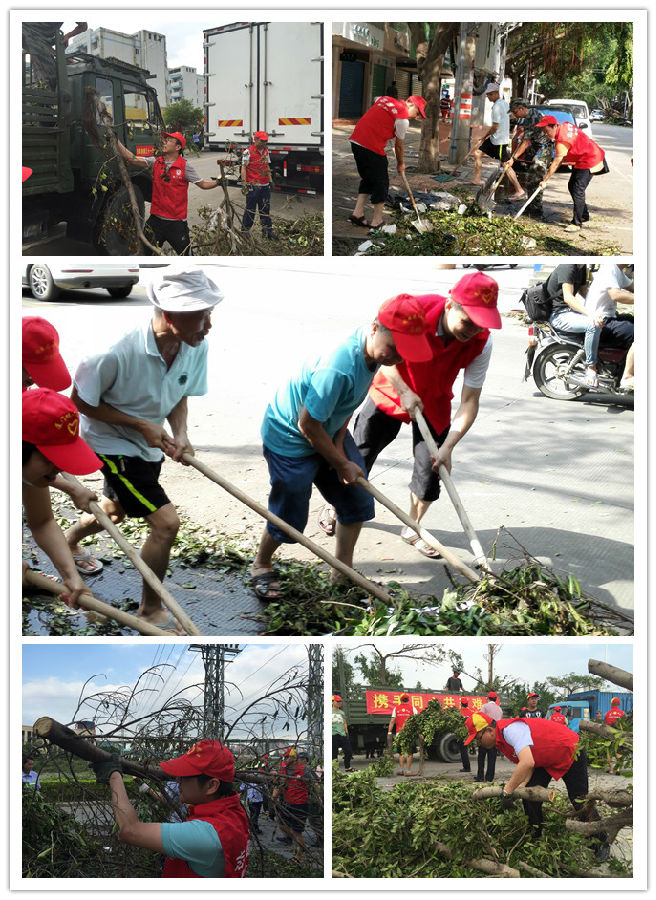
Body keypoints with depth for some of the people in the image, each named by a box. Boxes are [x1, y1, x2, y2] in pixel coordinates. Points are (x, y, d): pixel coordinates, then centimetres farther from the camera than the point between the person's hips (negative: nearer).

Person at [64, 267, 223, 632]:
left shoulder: (197, 346, -19)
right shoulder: (119, 352, -36)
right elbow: (81, 400, -20)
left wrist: (180, 435, -18)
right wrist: (142, 425, -25)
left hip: (149, 444, 7)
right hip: (112, 442, -7)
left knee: (115, 512, 28)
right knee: (166, 522, -14)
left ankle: (69, 540, 61)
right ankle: (151, 610, 7)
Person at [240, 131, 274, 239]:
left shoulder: (266, 151, 14)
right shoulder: (248, 152, -7)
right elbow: (243, 168, -8)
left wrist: (270, 180, 20)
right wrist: (244, 183, -14)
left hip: (265, 186, 6)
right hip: (253, 186, -6)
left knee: (265, 210, 10)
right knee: (250, 210, 0)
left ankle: (268, 231, 15)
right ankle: (244, 230, 11)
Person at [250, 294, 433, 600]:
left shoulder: (373, 349, -11)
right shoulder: (338, 368, -39)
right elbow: (308, 425, -28)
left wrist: (340, 445, -3)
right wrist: (342, 464, -15)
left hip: (329, 430, 8)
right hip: (290, 438, -8)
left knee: (357, 502, 7)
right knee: (290, 517, 2)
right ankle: (260, 566, 31)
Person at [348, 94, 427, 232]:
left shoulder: (384, 99, 15)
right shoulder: (403, 118, -6)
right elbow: (399, 145, 3)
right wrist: (400, 164, 19)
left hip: (355, 141, 8)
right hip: (372, 148, -8)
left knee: (367, 179, 22)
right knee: (381, 183, 6)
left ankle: (357, 213, 18)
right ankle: (376, 221, 9)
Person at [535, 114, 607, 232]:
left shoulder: (562, 141, -29)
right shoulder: (564, 125, -2)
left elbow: (555, 163, -25)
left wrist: (545, 181, -19)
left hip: (589, 161, -11)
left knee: (577, 190, -15)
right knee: (572, 186, 16)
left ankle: (576, 223, -12)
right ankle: (584, 215, 29)